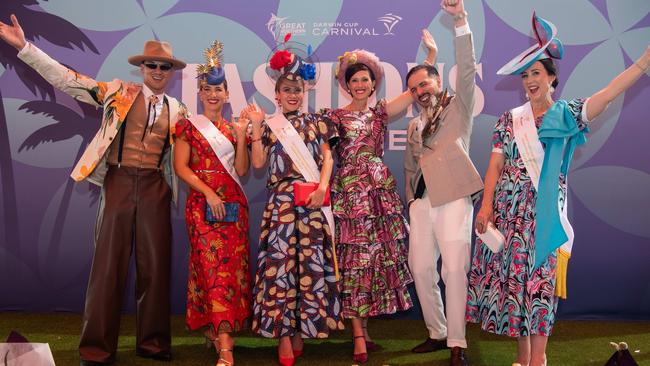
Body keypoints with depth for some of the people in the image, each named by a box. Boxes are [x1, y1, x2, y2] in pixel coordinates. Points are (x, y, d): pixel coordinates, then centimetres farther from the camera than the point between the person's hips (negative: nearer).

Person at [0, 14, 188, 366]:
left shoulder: (177, 110, 12)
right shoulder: (118, 92, 4)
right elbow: (68, 80, -2)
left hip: (155, 188, 2)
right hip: (119, 182, -2)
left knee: (155, 265, 6)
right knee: (109, 264, 1)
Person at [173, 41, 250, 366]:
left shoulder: (234, 128, 14)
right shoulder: (189, 126, 6)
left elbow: (241, 170, 6)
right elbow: (180, 167, -3)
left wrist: (241, 137, -3)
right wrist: (209, 192, -13)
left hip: (233, 205, 4)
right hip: (202, 203, -4)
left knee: (232, 265, -1)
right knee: (213, 265, -10)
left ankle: (215, 329, 12)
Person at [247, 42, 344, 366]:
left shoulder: (316, 122, 12)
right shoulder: (269, 125, 10)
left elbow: (327, 158, 6)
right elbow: (258, 163, -1)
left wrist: (322, 187, -10)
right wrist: (257, 127, -5)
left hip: (312, 200, 1)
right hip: (281, 200, 0)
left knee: (311, 260, 0)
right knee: (280, 260, -5)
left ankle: (300, 329, 11)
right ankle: (283, 333, 1)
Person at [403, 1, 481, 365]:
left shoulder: (458, 107, 9)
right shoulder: (414, 125, 22)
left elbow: (468, 70, -7)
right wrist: (411, 200, 15)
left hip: (453, 199, -5)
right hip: (421, 201, 5)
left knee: (454, 270, -10)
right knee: (421, 270, 4)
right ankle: (437, 334, 19)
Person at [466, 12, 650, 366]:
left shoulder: (567, 113, 3)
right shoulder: (510, 119, 9)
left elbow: (605, 95, -13)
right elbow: (495, 164, 5)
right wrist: (486, 205, -5)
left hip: (543, 211, -2)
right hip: (507, 208, 2)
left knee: (539, 277, -5)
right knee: (512, 274, 4)